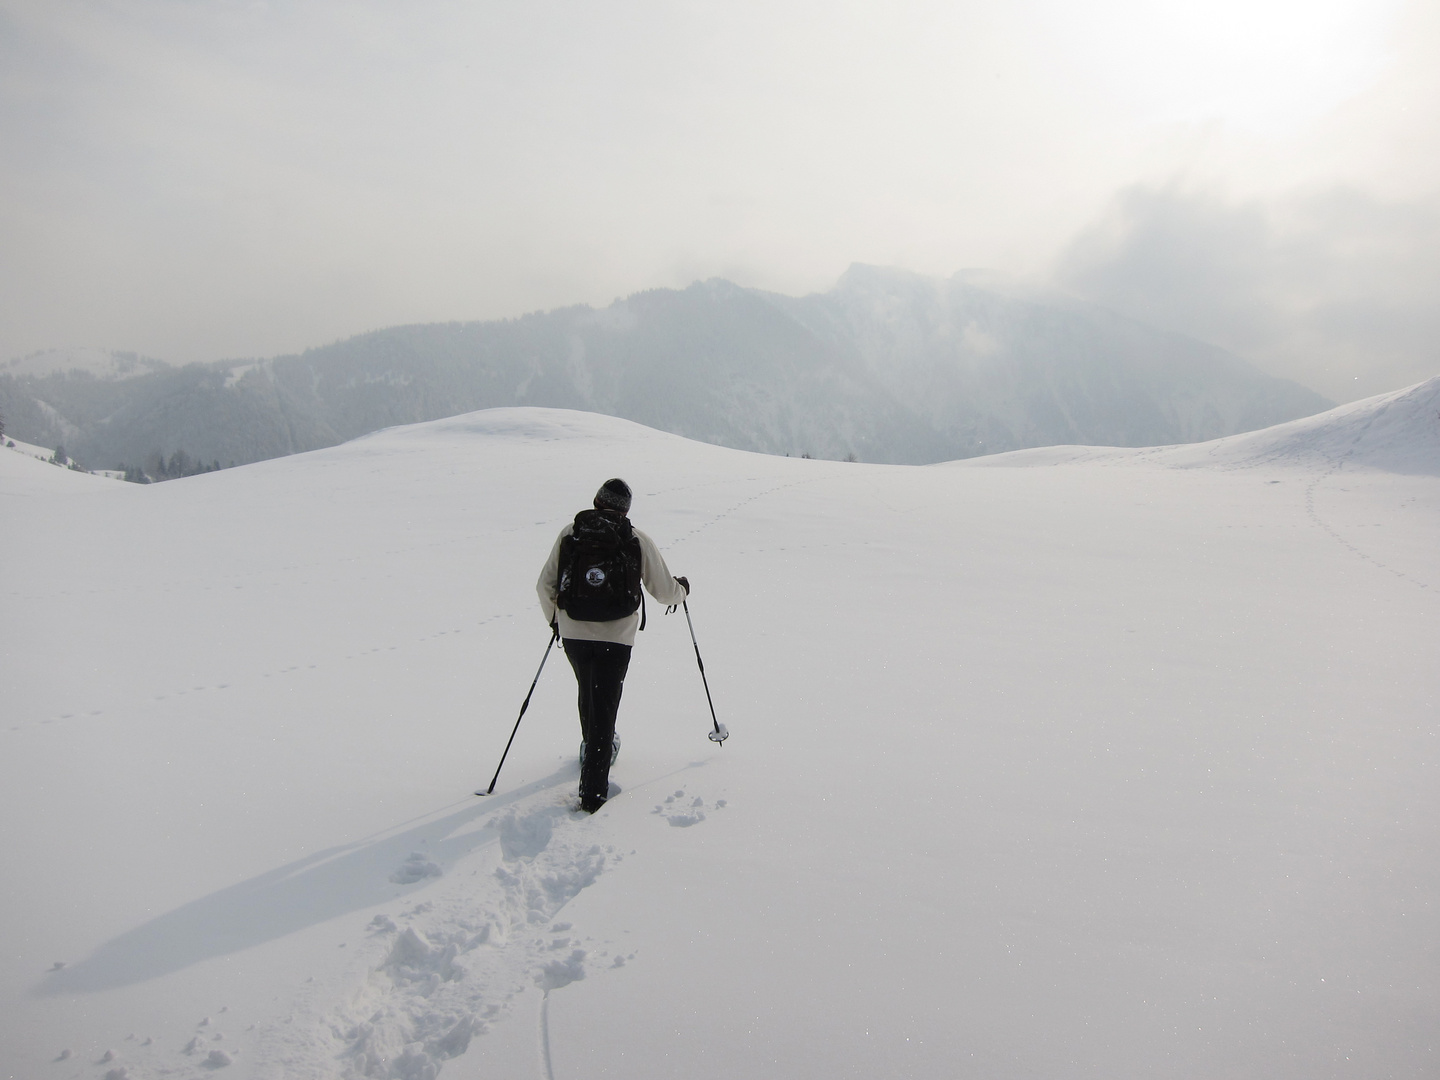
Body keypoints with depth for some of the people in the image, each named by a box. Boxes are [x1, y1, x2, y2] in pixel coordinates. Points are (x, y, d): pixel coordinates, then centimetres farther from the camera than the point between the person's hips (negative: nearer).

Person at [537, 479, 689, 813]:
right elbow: (664, 591, 1)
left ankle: (593, 747, 49)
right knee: (603, 706, 3)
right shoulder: (638, 540, -2)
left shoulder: (570, 533, 3)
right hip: (615, 637, -3)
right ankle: (593, 793, 2)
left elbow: (545, 586, 4)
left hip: (573, 634, 3)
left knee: (588, 693, 27)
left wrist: (553, 618, 23)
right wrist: (682, 589, 25)